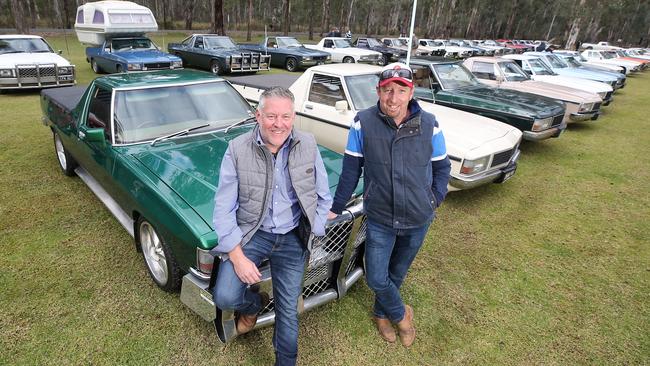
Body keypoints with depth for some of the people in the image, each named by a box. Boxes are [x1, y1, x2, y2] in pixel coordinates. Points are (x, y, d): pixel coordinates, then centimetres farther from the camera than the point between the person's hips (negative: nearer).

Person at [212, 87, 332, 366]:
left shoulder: (308, 145, -8)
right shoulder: (237, 150, -14)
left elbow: (323, 196, 2)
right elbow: (224, 208, -12)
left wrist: (313, 233, -4)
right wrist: (237, 257, -17)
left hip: (293, 239, 1)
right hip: (251, 233, -1)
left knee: (288, 310, 10)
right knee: (225, 297, -16)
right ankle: (254, 304, 22)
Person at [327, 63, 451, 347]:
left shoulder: (429, 125, -8)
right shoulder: (363, 123, -13)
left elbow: (442, 168, 5)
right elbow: (351, 170, -6)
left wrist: (434, 201, -3)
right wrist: (336, 208, -3)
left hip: (418, 220, 2)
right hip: (379, 219, -1)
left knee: (397, 273, 20)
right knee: (376, 278, 4)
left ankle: (382, 313, 49)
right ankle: (401, 314, 36)